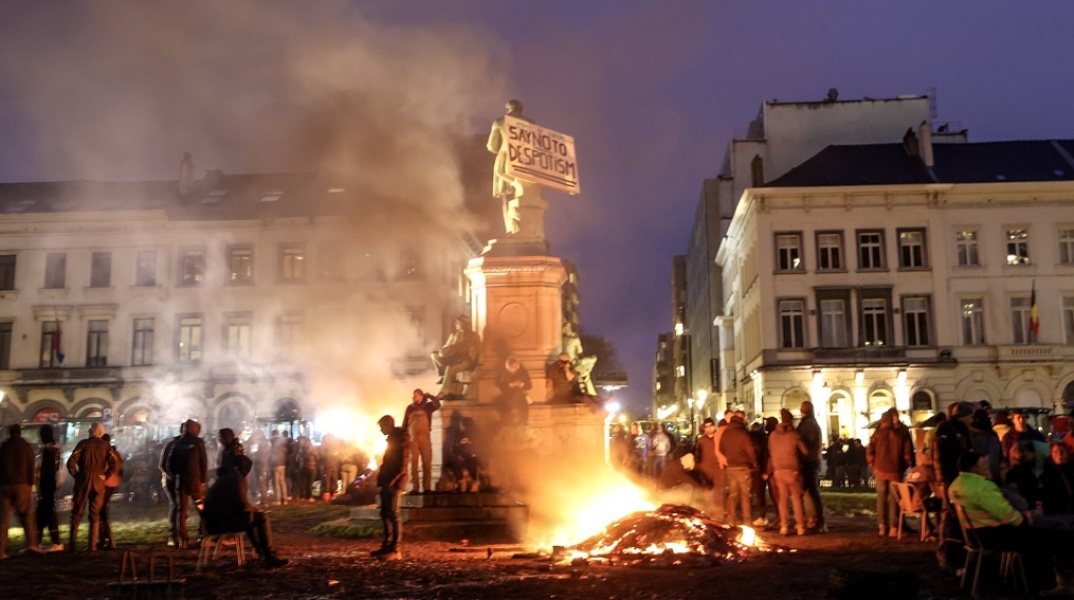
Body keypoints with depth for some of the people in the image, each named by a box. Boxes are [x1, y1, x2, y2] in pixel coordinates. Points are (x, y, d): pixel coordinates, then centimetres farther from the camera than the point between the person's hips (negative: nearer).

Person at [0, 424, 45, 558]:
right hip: (22, 485, -1)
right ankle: (32, 543, -7)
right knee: (27, 515, 7)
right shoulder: (26, 447, 3)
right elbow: (31, 468, 1)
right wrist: (30, 484, 7)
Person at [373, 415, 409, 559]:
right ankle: (387, 546, 16)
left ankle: (395, 550, -8)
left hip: (393, 483, -10)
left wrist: (393, 480, -23)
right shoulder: (392, 439, 19)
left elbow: (402, 463, -18)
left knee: (393, 515, -9)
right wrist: (381, 479, 14)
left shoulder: (400, 439, -10)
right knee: (385, 514, 11)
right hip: (387, 483, 10)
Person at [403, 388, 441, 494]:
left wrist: (428, 396, -8)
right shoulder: (409, 408, 11)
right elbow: (405, 424, 11)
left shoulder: (427, 406, 6)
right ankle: (415, 487, -1)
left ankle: (427, 487, 0)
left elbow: (437, 404, -14)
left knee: (427, 463, -2)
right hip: (412, 439, 1)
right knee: (413, 463, -2)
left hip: (425, 438, -1)